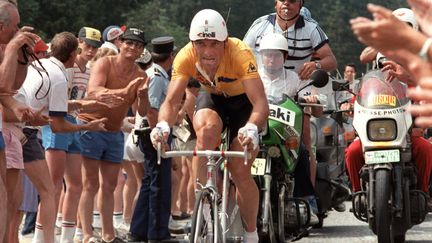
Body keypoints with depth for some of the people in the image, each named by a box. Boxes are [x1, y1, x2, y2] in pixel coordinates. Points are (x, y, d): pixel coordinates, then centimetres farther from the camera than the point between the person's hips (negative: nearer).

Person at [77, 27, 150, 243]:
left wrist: (143, 94, -22)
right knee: (90, 185, -8)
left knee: (109, 186, 10)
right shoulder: (105, 64, -11)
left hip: (114, 133, 6)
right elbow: (93, 91, -28)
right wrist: (124, 92, -40)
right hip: (90, 126, -6)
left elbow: (143, 111, 0)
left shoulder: (140, 76, 5)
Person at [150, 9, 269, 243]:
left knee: (240, 171, -10)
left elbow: (260, 103, -45)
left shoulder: (240, 53, -37)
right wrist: (163, 125, -54)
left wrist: (252, 128, -65)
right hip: (213, 98, 2)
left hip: (243, 101, -2)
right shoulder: (186, 56, -29)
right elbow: (171, 101, -32)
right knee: (207, 129, -34)